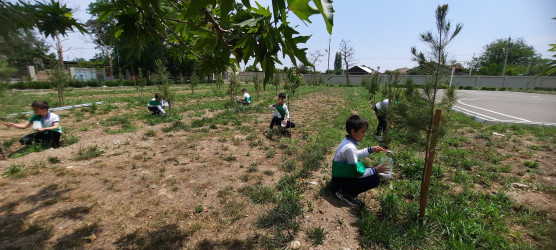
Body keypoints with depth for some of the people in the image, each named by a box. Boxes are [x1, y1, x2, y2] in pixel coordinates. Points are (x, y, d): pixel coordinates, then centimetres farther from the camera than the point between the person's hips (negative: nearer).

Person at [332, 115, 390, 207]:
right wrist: (375, 170, -12)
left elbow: (356, 154, 20)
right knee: (375, 180, -15)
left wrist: (370, 149, 11)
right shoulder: (350, 148, -28)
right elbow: (357, 172, -22)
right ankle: (346, 194, -4)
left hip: (341, 174, 9)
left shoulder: (347, 141, 1)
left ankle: (346, 191, 10)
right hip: (340, 180, -9)